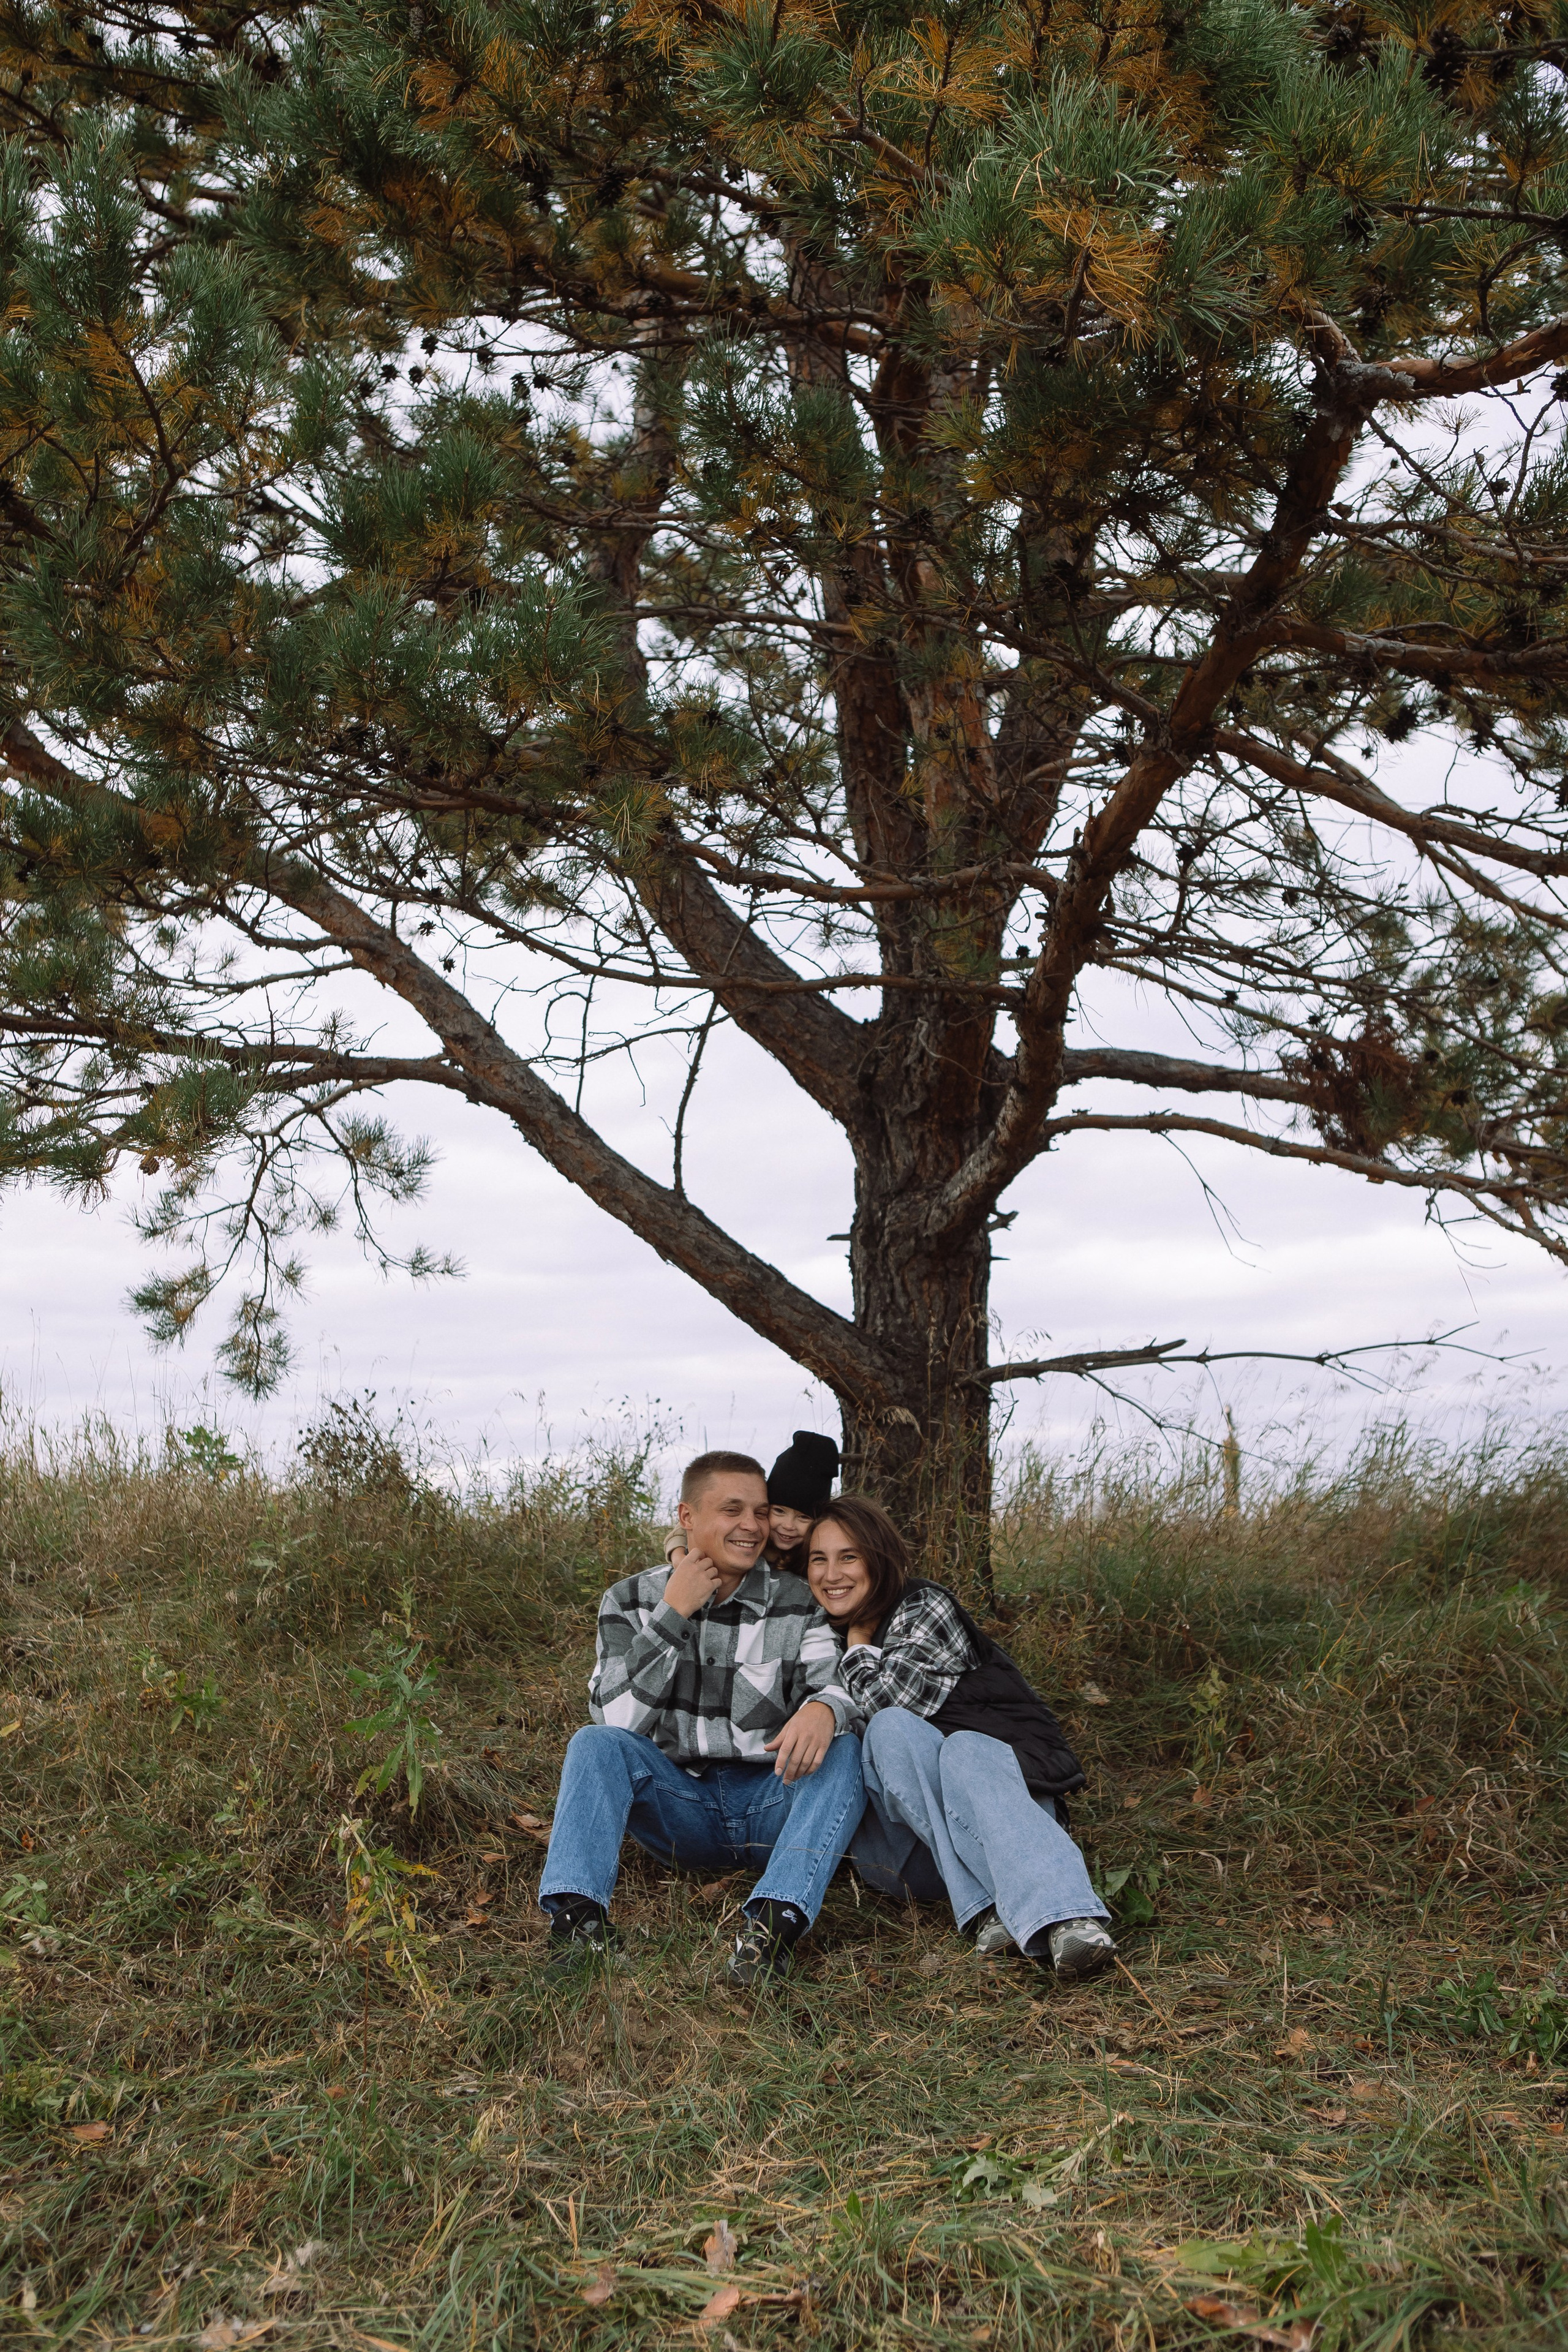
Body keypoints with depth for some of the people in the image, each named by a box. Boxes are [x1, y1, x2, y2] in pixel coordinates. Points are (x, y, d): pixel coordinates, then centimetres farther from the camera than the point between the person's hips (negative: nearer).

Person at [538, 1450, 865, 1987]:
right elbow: (617, 1719, -10)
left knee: (843, 1749, -28)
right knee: (595, 1743, -24)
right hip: (677, 1804, 0)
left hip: (772, 1803, 0)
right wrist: (672, 1615, -16)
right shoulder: (631, 1601, 1)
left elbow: (841, 1683, -13)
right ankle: (578, 1917, -40)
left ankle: (776, 1920, -44)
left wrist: (824, 1707, -38)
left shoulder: (799, 1604, 1)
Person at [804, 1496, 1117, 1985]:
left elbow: (891, 1697, -11)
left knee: (965, 1751, -37)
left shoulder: (926, 1608, 2)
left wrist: (858, 1648, 6)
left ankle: (1069, 1921, -62)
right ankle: (988, 1905, -46)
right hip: (905, 1848, 3)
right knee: (893, 1730, -28)